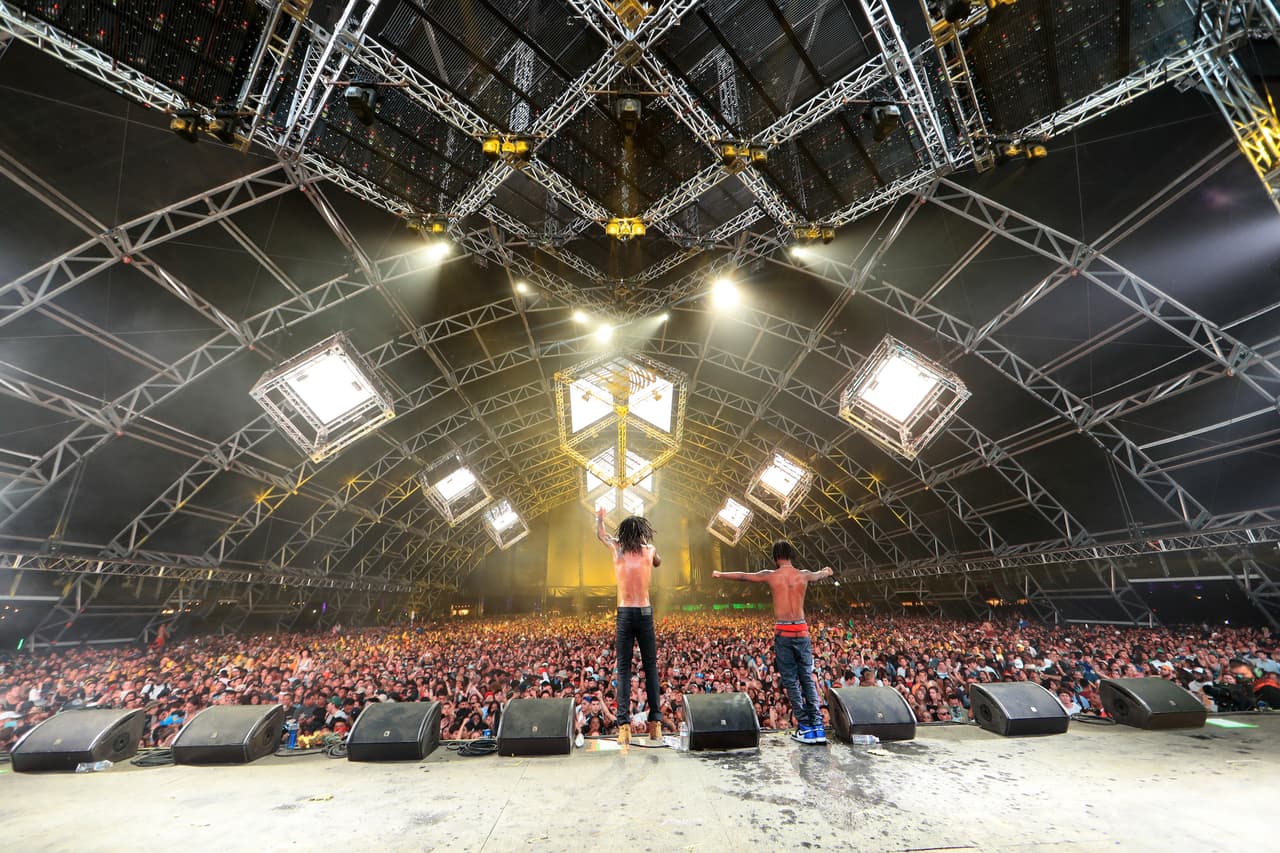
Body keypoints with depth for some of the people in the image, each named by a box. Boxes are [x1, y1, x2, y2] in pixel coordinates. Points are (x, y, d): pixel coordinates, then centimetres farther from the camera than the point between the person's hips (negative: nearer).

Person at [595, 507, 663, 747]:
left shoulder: (617, 549, 1)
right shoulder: (650, 550, 2)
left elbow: (600, 534, 22)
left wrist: (599, 516, 40)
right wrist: (647, 544, 34)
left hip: (625, 614, -1)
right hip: (645, 613, 1)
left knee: (623, 669, 3)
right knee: (650, 667, 9)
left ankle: (624, 724, -3)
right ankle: (655, 722, 10)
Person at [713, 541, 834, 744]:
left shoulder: (770, 575, -1)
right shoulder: (804, 575, 6)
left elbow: (742, 576, 11)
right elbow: (819, 574, 31)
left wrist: (719, 574, 28)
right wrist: (827, 571, 55)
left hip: (782, 631, -3)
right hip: (801, 630, 3)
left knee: (791, 680, 5)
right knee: (808, 678, 11)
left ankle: (805, 727, 5)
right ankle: (818, 726, 8)